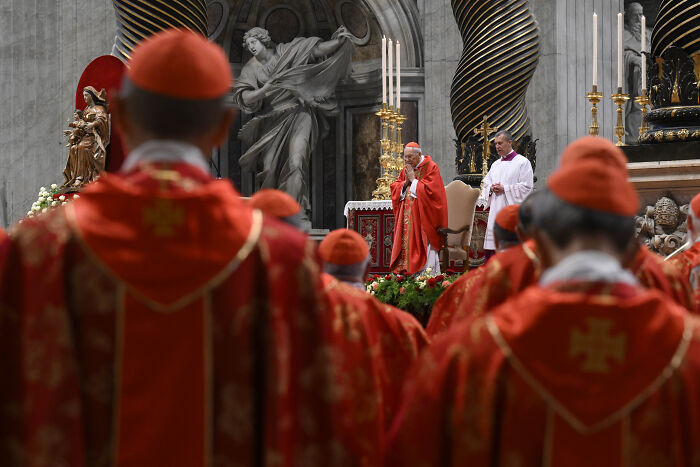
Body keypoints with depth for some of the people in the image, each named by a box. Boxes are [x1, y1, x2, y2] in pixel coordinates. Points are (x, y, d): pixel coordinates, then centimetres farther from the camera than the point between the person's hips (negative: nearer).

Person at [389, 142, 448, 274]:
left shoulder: (430, 167, -7)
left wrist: (413, 180, -12)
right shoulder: (406, 169, 15)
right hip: (406, 216, 7)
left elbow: (429, 190, -17)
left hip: (423, 214, -7)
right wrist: (405, 182, -5)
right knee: (406, 247, 2)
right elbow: (395, 189, 13)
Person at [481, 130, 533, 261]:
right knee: (491, 249, 3)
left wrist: (504, 188, -13)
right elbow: (486, 183, 22)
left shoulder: (522, 162, -1)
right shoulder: (496, 164, 19)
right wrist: (491, 188, -1)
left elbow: (526, 186, -9)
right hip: (495, 210, 6)